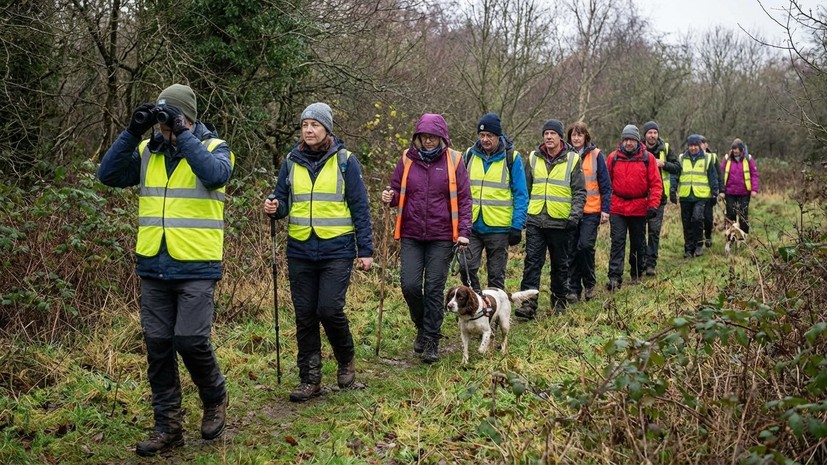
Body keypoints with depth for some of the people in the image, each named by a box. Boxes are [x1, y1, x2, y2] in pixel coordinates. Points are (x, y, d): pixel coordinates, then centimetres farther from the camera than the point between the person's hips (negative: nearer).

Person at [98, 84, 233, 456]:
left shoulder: (213, 148, -2)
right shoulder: (147, 151, 9)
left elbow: (215, 176, -23)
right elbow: (108, 175, -2)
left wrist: (182, 134, -21)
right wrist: (133, 132, -10)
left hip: (195, 267, -4)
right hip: (153, 267, 5)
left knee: (191, 340, -9)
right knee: (158, 345, 7)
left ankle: (215, 400, 20)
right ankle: (167, 425, 19)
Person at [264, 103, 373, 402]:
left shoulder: (345, 161, -1)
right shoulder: (292, 161, 8)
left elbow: (359, 207, -1)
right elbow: (282, 200, 13)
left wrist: (365, 249, -5)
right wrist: (274, 208, -11)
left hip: (337, 250, -4)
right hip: (300, 250, 4)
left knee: (329, 309, -12)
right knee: (305, 316, 6)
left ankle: (346, 360, 17)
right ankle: (309, 379, 17)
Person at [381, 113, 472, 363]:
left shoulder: (454, 160, 0)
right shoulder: (407, 159, 5)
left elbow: (464, 199, 1)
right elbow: (397, 190, 13)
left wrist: (463, 232, -7)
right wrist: (390, 197, -10)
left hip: (441, 237, -2)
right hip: (411, 235, 2)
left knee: (434, 288, 0)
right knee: (410, 285, -5)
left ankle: (431, 340, 12)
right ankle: (422, 326, 23)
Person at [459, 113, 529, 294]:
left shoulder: (511, 157, -1)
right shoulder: (469, 155, 7)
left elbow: (521, 194, -2)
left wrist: (517, 225, -9)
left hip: (498, 227, -2)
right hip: (471, 225, 2)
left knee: (496, 275, 7)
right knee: (467, 267, -9)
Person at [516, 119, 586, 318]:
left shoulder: (572, 159, 0)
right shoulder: (534, 158, 7)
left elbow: (580, 191, 0)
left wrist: (575, 214, -13)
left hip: (560, 221, -1)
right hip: (535, 220, 1)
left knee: (560, 263, 11)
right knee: (532, 261, -7)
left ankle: (560, 299, 26)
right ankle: (528, 304, -9)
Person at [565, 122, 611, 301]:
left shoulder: (596, 155, 0)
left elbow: (605, 185, 1)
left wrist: (605, 209, -5)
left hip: (591, 211, -3)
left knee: (585, 245, -15)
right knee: (572, 249, 5)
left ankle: (589, 283, 6)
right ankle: (574, 289, 14)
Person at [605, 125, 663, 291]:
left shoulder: (648, 158, -2)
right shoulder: (614, 157, 1)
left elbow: (656, 183, -3)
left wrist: (653, 205, -12)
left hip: (639, 208, 1)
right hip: (617, 208, 0)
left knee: (638, 243, 13)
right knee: (617, 242, -8)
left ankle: (636, 275, 29)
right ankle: (615, 278, -10)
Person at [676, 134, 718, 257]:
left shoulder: (707, 158, 5)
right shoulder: (682, 159, 9)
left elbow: (713, 177, 7)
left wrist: (715, 192, 3)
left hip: (701, 196, -3)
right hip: (685, 196, 3)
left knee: (697, 218, -20)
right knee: (687, 223, 6)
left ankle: (699, 244, -4)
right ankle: (688, 248, 17)